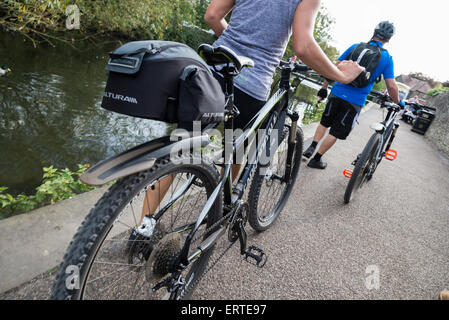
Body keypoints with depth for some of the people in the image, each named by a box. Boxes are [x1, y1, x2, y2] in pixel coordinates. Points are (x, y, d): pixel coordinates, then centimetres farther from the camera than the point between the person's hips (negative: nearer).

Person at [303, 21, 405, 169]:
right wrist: (398, 103, 13)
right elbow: (391, 86, -3)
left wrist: (324, 88, 10)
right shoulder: (387, 58, 1)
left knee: (324, 123, 21)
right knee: (336, 133, 7)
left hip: (337, 93, 2)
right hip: (355, 101, -2)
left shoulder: (355, 46, 5)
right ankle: (316, 159, 13)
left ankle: (311, 148, 15)